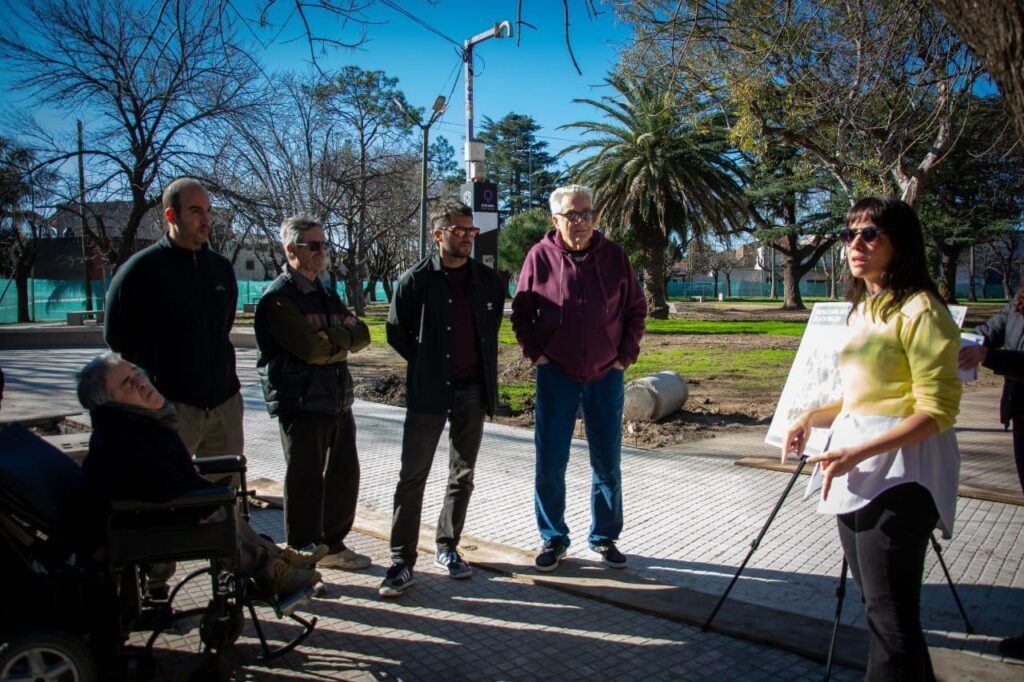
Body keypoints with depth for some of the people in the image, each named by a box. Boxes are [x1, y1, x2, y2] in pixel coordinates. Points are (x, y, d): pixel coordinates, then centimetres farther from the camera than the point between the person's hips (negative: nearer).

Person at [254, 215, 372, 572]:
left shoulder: (327, 294, 18)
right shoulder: (278, 297, -9)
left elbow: (361, 334, 7)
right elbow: (311, 349, -21)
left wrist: (334, 337, -12)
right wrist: (343, 340, -4)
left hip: (338, 399, 8)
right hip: (301, 402, -8)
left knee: (344, 475, 14)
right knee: (305, 481, 0)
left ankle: (333, 545, 30)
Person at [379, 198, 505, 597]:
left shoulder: (488, 281, 4)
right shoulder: (416, 280, -5)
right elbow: (396, 332, 3)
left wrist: (482, 365, 10)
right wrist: (427, 363, 2)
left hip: (472, 390, 4)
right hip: (428, 393, -3)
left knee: (462, 475, 12)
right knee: (412, 476, -3)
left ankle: (447, 549, 27)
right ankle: (402, 562, 4)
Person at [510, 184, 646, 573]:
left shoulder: (613, 256, -1)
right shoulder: (540, 256, -5)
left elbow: (636, 310, 7)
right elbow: (521, 313, 4)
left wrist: (626, 356, 0)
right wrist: (535, 353, -5)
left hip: (606, 375, 2)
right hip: (556, 374, -1)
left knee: (607, 464, 10)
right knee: (550, 464, 3)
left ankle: (605, 538, 27)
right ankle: (553, 538, 21)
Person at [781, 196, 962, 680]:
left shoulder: (919, 309, -12)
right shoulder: (862, 310, 15)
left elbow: (938, 410, -16)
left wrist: (859, 452, -23)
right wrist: (813, 418, 8)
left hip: (898, 473, -9)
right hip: (856, 475, 9)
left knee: (890, 614, -4)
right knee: (876, 604, 18)